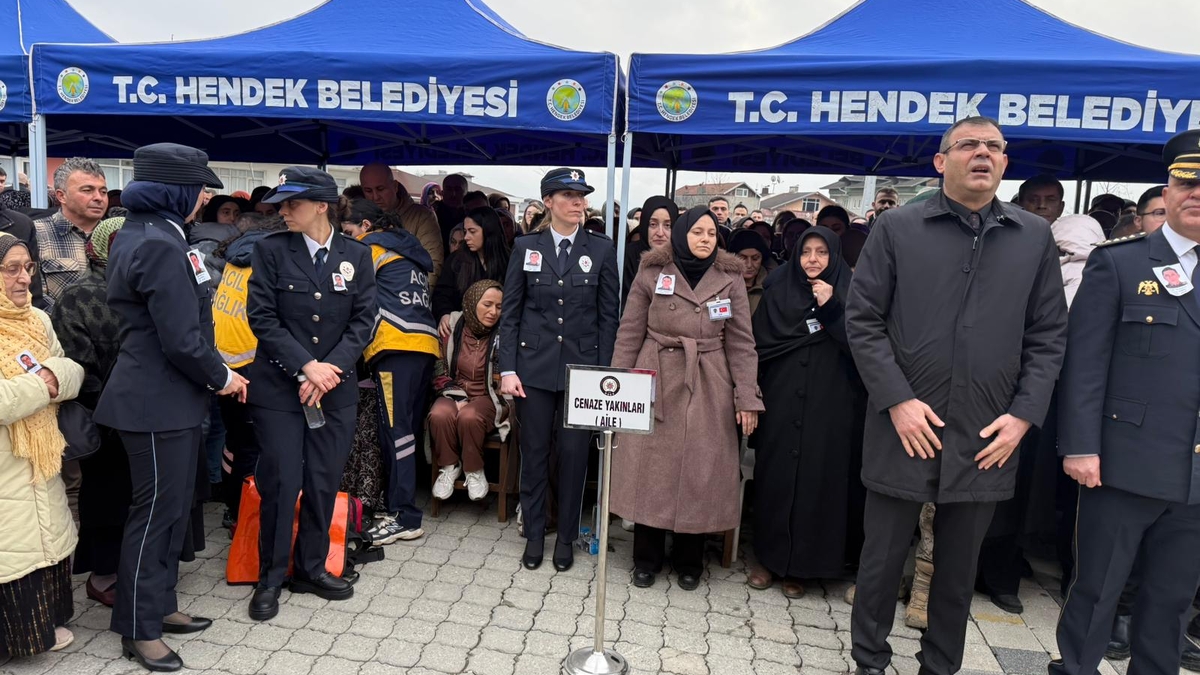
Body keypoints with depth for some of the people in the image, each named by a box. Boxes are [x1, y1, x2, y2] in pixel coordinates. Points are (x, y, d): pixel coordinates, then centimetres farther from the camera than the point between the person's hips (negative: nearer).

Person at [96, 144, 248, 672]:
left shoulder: (138, 234, 13)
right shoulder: (160, 245, -20)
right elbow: (181, 340, -23)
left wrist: (214, 375, 16)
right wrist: (221, 377, -7)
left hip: (169, 397, 10)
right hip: (159, 403, -10)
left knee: (173, 507, 18)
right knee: (155, 511, 3)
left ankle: (158, 606, 32)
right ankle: (139, 629, 18)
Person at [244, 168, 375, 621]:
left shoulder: (357, 255, 3)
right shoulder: (270, 250, -1)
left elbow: (363, 320, 0)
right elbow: (262, 317, -6)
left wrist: (328, 370, -11)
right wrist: (306, 366, -14)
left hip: (335, 388, 2)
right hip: (278, 387, -2)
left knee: (324, 482, 9)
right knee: (281, 483, 0)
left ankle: (311, 568, 27)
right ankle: (271, 577, 20)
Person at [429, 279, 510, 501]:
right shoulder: (453, 327, 0)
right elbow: (439, 371, 6)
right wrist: (458, 397, -6)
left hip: (489, 398, -2)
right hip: (455, 394, 2)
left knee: (469, 416, -34)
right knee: (439, 414, -31)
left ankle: (474, 471, -10)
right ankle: (449, 467, -7)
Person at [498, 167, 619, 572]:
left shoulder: (602, 249, 3)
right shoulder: (526, 247, 4)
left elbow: (609, 315, 3)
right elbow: (510, 312, 3)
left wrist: (603, 372, -3)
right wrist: (507, 369, -3)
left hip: (581, 367, 0)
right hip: (534, 365, 1)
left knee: (574, 454, 5)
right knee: (534, 453, 8)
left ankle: (566, 537, 23)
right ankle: (534, 534, 25)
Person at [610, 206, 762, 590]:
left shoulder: (731, 279, 4)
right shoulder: (652, 273, 2)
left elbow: (741, 342, 2)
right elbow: (629, 334, 3)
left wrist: (747, 398, -4)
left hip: (708, 389, 1)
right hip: (656, 382, 0)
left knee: (699, 473, 6)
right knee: (651, 471, 5)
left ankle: (689, 560, 24)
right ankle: (647, 557, 22)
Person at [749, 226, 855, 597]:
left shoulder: (848, 294, 3)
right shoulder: (777, 289, 7)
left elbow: (858, 346, -8)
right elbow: (760, 344, 6)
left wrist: (831, 308, -17)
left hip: (827, 405, -1)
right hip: (780, 401, 1)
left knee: (815, 478, 3)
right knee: (774, 475, 4)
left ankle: (800, 565, 15)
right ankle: (769, 557, 18)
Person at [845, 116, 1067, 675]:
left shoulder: (1035, 238, 6)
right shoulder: (896, 228, -2)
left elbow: (1047, 337, 7)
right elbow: (862, 320, -5)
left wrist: (1023, 416, -3)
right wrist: (897, 401, -12)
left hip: (987, 439, 2)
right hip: (905, 430, -2)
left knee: (959, 568, 16)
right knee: (882, 560, 11)